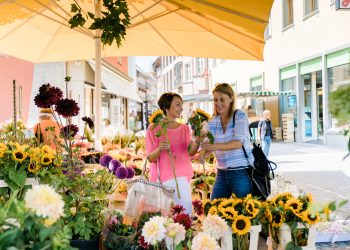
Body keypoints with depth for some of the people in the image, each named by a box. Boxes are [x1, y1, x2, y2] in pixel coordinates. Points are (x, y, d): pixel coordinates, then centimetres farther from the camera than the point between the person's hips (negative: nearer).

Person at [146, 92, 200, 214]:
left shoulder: (184, 128, 9)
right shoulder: (154, 129, -2)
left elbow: (190, 152, -1)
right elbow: (150, 158, -3)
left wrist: (196, 142, -20)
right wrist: (159, 149, -22)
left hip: (181, 176, 3)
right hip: (162, 177, -3)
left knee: (186, 208, -10)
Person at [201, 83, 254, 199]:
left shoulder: (239, 115, -6)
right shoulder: (212, 122, 7)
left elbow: (238, 143, -21)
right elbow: (207, 150, 3)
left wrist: (215, 146, -35)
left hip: (241, 172, -5)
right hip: (222, 173, 5)